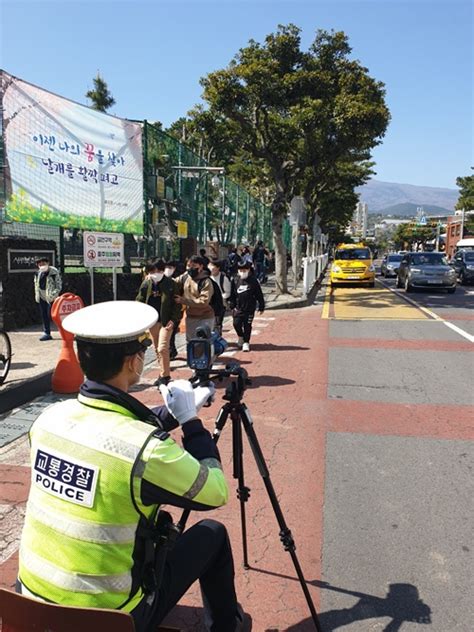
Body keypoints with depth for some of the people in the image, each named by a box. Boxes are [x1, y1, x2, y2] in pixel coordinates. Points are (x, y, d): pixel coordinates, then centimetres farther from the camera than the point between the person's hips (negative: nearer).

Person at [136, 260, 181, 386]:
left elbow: (177, 303, -7)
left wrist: (173, 320, -15)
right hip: (153, 321, 5)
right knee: (157, 349, 13)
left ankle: (165, 376, -2)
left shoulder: (170, 284, -8)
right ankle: (163, 374, 26)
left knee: (162, 348, -13)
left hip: (166, 321, -5)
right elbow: (140, 301, 6)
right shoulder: (145, 284, 2)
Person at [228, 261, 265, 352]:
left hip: (250, 308, -2)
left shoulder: (253, 281, -3)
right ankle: (241, 337, 27)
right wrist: (232, 306, 2)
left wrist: (261, 307, 2)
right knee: (236, 324, -2)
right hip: (238, 308, 2)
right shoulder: (236, 280, 3)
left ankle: (246, 342, 15)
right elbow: (232, 294, 7)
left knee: (247, 326, 1)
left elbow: (259, 295, 1)